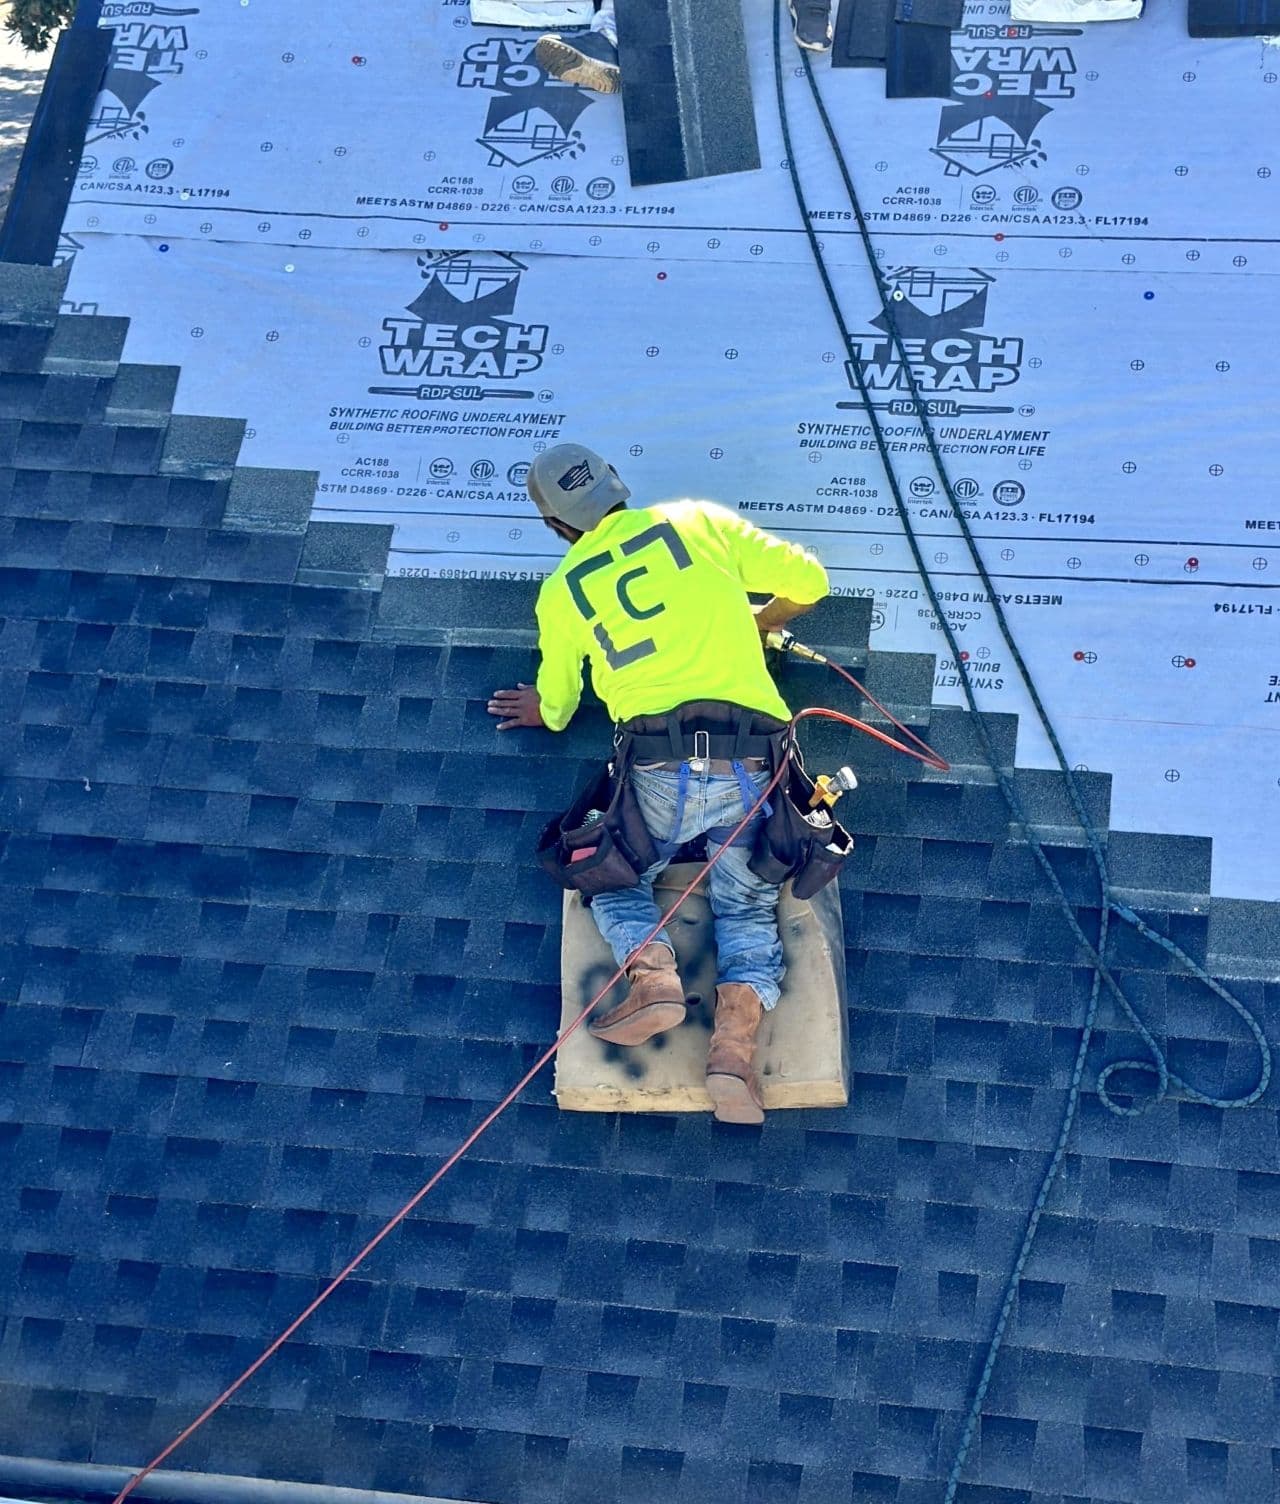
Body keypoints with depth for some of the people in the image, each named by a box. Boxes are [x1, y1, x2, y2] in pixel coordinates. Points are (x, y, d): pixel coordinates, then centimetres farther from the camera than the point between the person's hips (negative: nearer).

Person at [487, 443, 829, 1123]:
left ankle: (652, 971, -10)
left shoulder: (560, 590, 14)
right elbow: (809, 579, 17)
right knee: (749, 910, 13)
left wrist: (537, 709, 51)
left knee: (615, 883, 21)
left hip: (660, 767, -1)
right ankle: (734, 1039, -15)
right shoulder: (700, 522, 13)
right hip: (754, 768, 1)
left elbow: (555, 712, 27)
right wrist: (758, 622, 36)